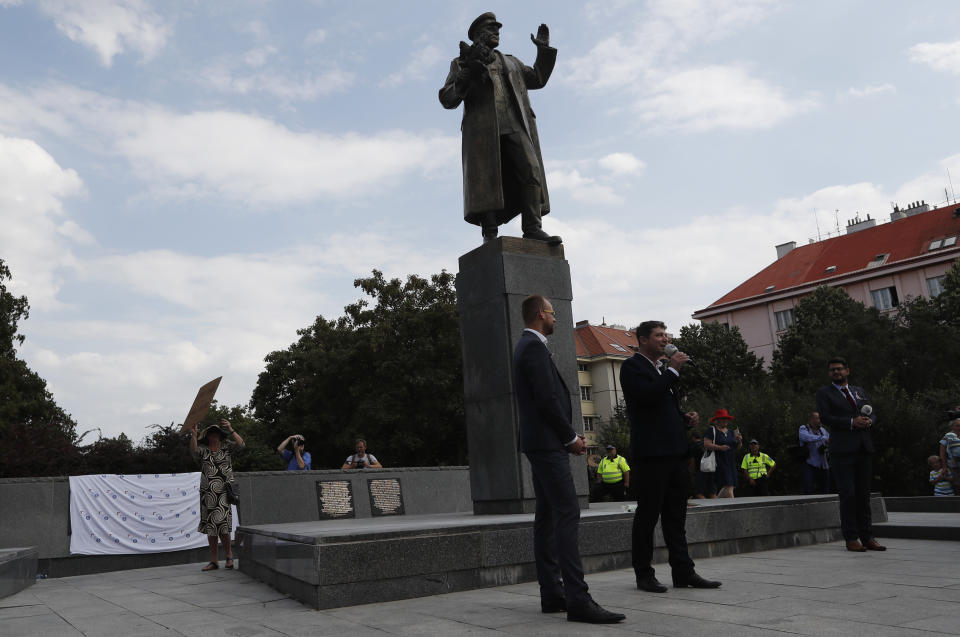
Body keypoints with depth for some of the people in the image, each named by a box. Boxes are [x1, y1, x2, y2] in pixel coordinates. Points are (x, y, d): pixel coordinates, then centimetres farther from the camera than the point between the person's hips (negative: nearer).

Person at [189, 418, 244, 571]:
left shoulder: (226, 447, 6)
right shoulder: (204, 450, 7)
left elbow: (240, 443, -9)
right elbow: (194, 450, -13)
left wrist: (230, 429, -21)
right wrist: (193, 435, -29)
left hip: (224, 492, -2)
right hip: (207, 493, 3)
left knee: (221, 525, -9)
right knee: (210, 526, 5)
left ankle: (229, 554, 11)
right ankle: (214, 560, 12)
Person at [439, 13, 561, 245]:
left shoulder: (510, 62, 32)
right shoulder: (461, 63, 19)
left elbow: (537, 79, 33)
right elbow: (447, 99, 8)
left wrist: (543, 48, 24)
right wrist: (468, 75, -7)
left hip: (514, 126, 3)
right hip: (483, 128, -3)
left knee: (531, 172, -16)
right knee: (486, 180, -13)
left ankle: (532, 229, -20)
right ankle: (490, 237, -15)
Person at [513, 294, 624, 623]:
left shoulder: (527, 346, 19)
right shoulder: (535, 347, -12)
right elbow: (547, 398, -19)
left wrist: (568, 435, 12)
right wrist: (570, 437, -9)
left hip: (540, 443, 11)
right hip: (547, 443, -11)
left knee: (547, 517, 9)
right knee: (568, 514, -14)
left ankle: (551, 594, 13)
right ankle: (577, 599, -16)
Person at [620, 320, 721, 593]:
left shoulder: (661, 370, 22)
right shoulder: (632, 366, -5)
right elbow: (647, 396, -21)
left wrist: (686, 417, 10)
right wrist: (672, 370, -14)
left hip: (674, 451, 9)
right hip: (651, 452, -9)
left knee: (676, 515, 10)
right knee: (648, 514, -2)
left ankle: (683, 572, 15)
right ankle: (644, 575, 6)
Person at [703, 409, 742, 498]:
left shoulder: (730, 432, 20)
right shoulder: (712, 430, -2)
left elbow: (738, 447, 22)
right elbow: (706, 444, -12)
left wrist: (739, 441, 0)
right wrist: (720, 447, -22)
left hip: (731, 463, 8)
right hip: (719, 463, -7)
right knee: (728, 486, -17)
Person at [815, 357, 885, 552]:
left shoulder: (859, 391, 21)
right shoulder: (824, 393, 5)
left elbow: (873, 413, 20)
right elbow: (825, 417, -7)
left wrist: (868, 421, -4)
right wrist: (851, 423, -15)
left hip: (864, 448, 5)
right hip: (842, 450, -5)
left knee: (864, 494, 7)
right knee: (848, 495, -6)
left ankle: (867, 537, 13)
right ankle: (851, 539, -1)